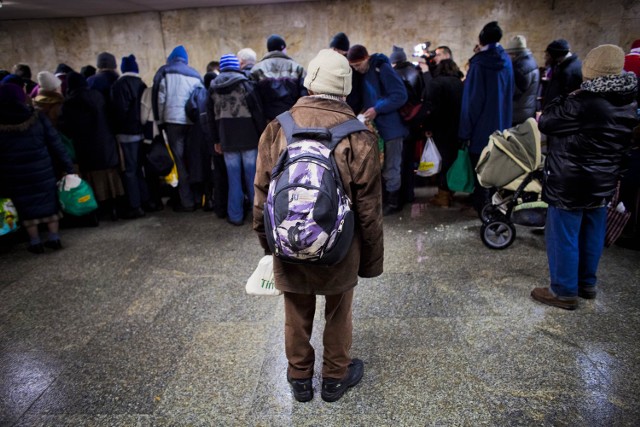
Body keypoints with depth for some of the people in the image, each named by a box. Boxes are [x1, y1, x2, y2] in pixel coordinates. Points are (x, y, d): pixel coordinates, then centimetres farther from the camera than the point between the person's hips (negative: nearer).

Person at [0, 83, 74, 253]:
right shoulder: (38, 118, -6)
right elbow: (56, 144, -5)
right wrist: (68, 166, 0)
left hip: (14, 176, -1)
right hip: (42, 171, 1)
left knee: (27, 207, 11)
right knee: (49, 203, 13)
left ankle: (35, 242, 18)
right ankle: (54, 238, 17)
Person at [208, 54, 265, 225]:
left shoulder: (213, 87, 8)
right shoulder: (246, 84, -5)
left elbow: (212, 116, 11)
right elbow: (257, 111, -8)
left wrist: (216, 140, 17)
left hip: (227, 140, 3)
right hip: (249, 138, -2)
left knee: (234, 177, 7)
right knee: (253, 175, 4)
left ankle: (235, 215, 11)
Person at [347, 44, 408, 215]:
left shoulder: (382, 68, -14)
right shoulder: (363, 74, 9)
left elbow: (400, 95, -20)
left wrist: (377, 109, -23)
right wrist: (366, 108, -3)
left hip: (391, 126, -8)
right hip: (376, 127, 8)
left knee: (390, 167, 1)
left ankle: (392, 202, 13)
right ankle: (383, 199, 23)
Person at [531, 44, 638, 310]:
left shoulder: (582, 103, -23)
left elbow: (545, 123, -12)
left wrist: (564, 100, 2)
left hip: (570, 183, -8)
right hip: (603, 182, 8)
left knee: (563, 236, 3)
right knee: (592, 235, 18)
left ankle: (564, 292, 13)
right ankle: (587, 284, 33)